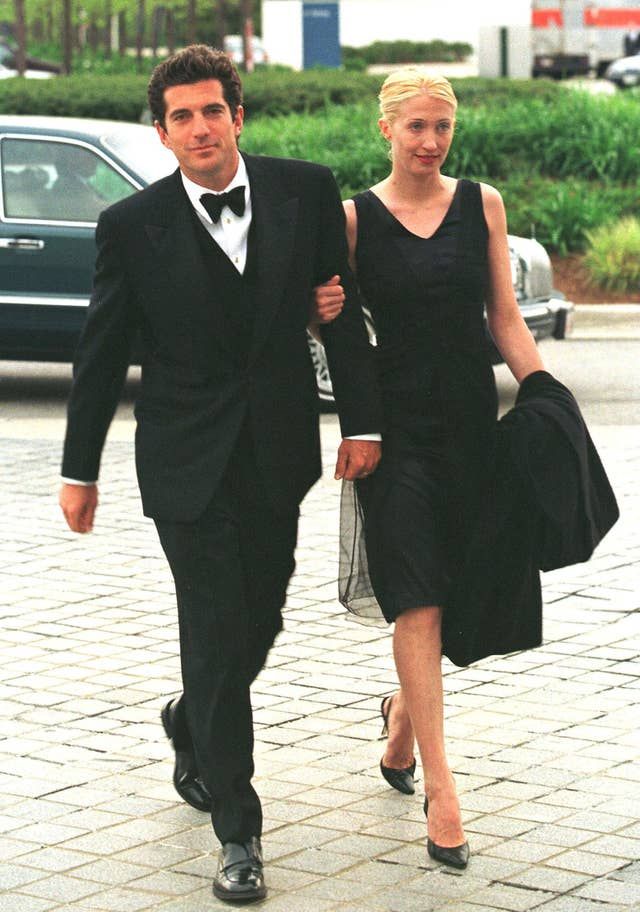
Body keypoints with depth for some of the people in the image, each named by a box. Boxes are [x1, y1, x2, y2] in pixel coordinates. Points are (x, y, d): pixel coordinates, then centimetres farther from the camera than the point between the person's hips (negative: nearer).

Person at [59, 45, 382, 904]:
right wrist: (80, 469, 3)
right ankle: (238, 834, 5)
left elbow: (342, 308, 4)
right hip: (187, 462, -3)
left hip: (278, 452, 3)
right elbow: (100, 356, 0)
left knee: (258, 622, 16)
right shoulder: (132, 225, -8)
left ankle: (192, 732, 47)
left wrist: (361, 419, 0)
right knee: (216, 638, -3)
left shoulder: (305, 190, -3)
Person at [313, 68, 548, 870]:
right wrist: (321, 313, -18)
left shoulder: (482, 204, 5)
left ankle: (404, 714, 40)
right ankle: (440, 789, -6)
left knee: (454, 590, 11)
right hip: (396, 424, -3)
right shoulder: (355, 218, -1)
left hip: (470, 416, 3)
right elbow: (331, 320, 5)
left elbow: (506, 319, 6)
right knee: (418, 601, -7)